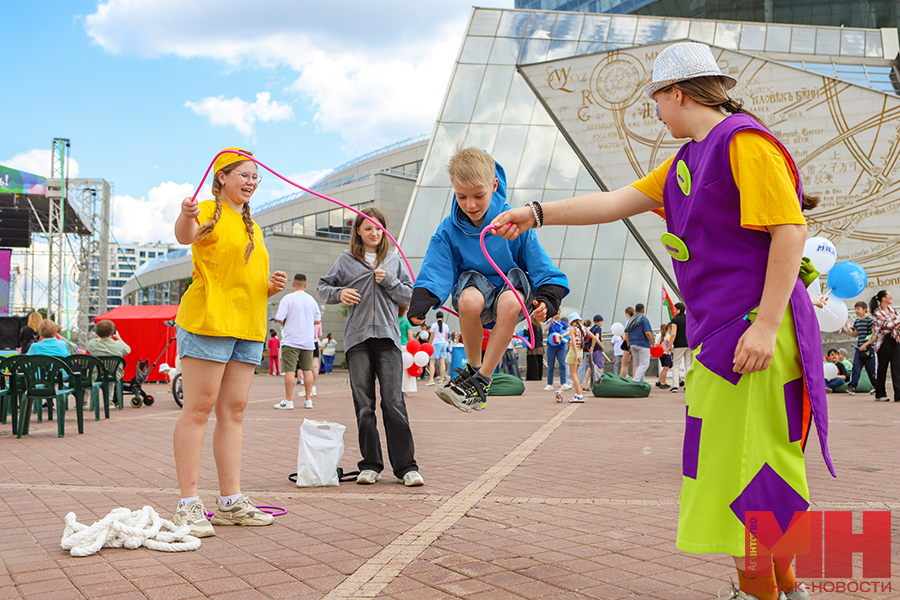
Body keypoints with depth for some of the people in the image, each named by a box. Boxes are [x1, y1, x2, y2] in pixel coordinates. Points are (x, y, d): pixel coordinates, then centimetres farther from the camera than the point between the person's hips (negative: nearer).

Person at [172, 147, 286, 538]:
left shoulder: (253, 228, 24)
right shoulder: (210, 212, 1)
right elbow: (185, 236, -23)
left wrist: (272, 286, 9)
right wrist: (186, 216, -44)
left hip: (248, 328, 8)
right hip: (208, 319, -7)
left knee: (233, 410, 7)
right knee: (198, 408, -8)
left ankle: (230, 502, 11)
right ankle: (188, 505, -5)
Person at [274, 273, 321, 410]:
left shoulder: (288, 298, -7)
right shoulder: (312, 300, 8)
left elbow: (279, 318, -13)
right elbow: (317, 320, 12)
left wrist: (286, 322, 9)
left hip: (291, 341, -4)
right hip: (308, 341, 4)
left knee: (290, 370, -4)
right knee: (307, 369, 9)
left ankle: (288, 401, -3)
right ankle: (308, 400, 12)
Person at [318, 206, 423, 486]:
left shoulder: (393, 259, 15)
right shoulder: (346, 260, 12)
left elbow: (410, 295, 12)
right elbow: (323, 287, 17)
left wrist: (389, 282, -4)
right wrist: (339, 293, -3)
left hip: (388, 337, 0)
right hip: (357, 338, 1)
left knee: (394, 402, -8)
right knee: (363, 405, 2)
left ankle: (406, 466, -3)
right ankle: (371, 464, 11)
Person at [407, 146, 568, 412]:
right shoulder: (449, 230, -9)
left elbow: (542, 268, -10)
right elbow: (435, 273, -14)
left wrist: (546, 300, -27)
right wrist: (418, 308, -31)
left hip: (512, 285, 0)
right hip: (474, 283, 1)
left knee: (510, 302, -38)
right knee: (470, 300, -37)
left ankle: (480, 381, -23)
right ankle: (473, 367, -9)